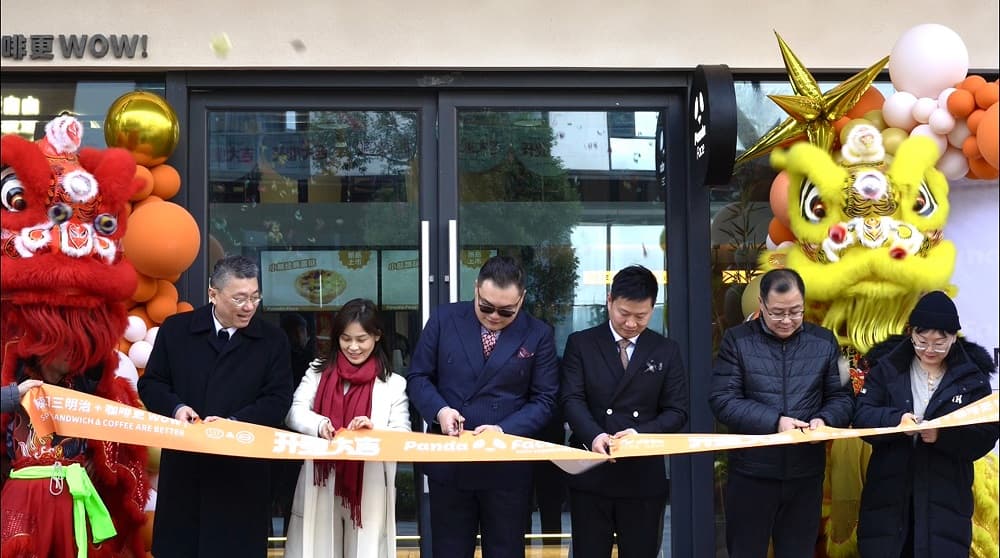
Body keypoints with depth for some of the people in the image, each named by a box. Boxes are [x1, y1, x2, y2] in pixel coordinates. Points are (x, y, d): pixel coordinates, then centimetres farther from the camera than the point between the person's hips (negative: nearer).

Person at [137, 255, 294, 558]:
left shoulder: (273, 340, 3)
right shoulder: (176, 329, 5)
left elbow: (278, 400, -1)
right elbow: (150, 384, 9)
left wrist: (234, 421, -16)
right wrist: (175, 407, -11)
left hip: (242, 472, -1)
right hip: (183, 466, 1)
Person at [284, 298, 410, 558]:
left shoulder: (393, 383, 4)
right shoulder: (318, 371, 9)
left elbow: (403, 436, -1)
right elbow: (294, 412, -1)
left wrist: (374, 430, -21)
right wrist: (319, 424, -22)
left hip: (368, 490, -1)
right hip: (320, 486, 1)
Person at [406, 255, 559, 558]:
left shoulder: (538, 335, -2)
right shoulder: (444, 319, 0)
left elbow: (544, 400, -2)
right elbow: (418, 376, 4)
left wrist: (505, 429, -18)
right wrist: (439, 410, -16)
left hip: (507, 467, -1)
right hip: (448, 462, 1)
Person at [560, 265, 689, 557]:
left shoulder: (667, 351, 8)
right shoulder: (580, 344, 3)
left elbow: (677, 411, 3)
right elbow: (572, 399, -6)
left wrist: (642, 433, -16)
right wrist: (594, 435, -26)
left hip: (644, 477, 1)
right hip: (591, 475, -1)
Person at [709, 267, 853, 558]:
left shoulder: (824, 341, 6)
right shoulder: (737, 340, -3)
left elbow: (841, 398, 7)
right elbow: (722, 400, -9)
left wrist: (824, 420, -15)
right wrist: (773, 421, -20)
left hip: (805, 474, 2)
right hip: (751, 473, -2)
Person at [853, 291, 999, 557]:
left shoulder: (972, 375, 2)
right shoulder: (887, 366, 3)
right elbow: (861, 416, -3)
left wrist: (943, 435, -22)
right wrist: (896, 420, -23)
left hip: (945, 496, -1)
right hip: (889, 492, 1)